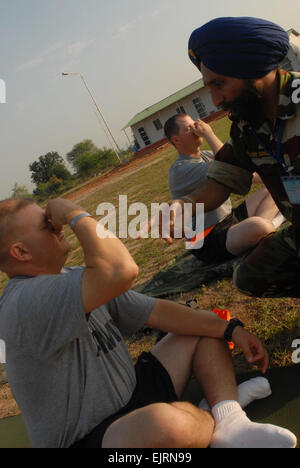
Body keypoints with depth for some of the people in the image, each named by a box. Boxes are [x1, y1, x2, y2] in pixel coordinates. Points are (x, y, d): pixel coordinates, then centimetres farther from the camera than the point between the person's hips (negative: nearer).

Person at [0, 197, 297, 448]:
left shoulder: (77, 279, 4)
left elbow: (156, 311, 3)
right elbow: (122, 270, -42)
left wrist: (232, 330, -2)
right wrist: (75, 214, -25)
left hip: (131, 397, 9)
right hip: (88, 437, -9)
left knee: (207, 332, 10)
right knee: (165, 422, -41)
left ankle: (232, 423, -10)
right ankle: (221, 423, -7)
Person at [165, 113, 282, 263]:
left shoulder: (206, 156, 12)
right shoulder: (180, 169, -18)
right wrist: (209, 133, -17)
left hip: (230, 219, 10)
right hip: (209, 242, -10)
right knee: (258, 225, -37)